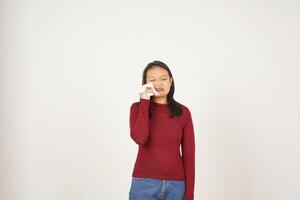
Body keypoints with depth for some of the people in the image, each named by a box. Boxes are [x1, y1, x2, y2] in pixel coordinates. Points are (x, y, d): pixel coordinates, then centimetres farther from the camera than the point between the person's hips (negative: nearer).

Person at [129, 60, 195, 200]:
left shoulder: (183, 112, 2)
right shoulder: (138, 108, 0)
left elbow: (189, 154, 1)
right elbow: (139, 139, -19)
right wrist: (145, 102, -12)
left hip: (175, 185, 1)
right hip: (144, 183, -1)